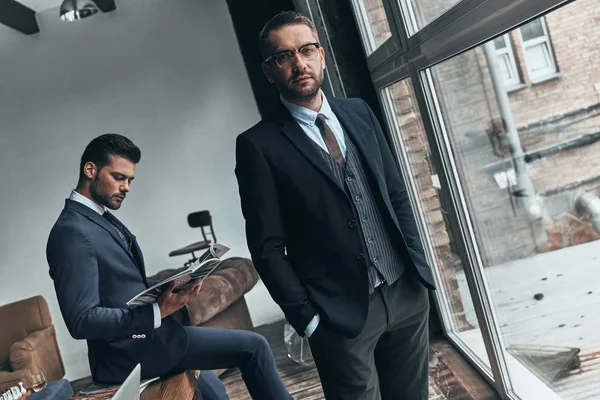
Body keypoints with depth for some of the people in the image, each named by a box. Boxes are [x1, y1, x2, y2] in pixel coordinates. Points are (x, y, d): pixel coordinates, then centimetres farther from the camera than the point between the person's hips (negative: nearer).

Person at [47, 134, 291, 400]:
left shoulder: (104, 219, 11)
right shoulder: (72, 232, -18)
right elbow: (82, 321, -24)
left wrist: (171, 289, -2)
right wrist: (157, 312, -26)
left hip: (138, 340, 9)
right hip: (129, 353, -9)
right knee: (253, 347, -7)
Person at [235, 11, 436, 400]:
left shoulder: (359, 112, 6)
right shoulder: (258, 145, -9)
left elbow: (398, 194, 11)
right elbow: (268, 247, -8)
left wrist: (420, 264, 6)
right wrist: (306, 317, -10)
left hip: (407, 293, 5)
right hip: (341, 313, -4)